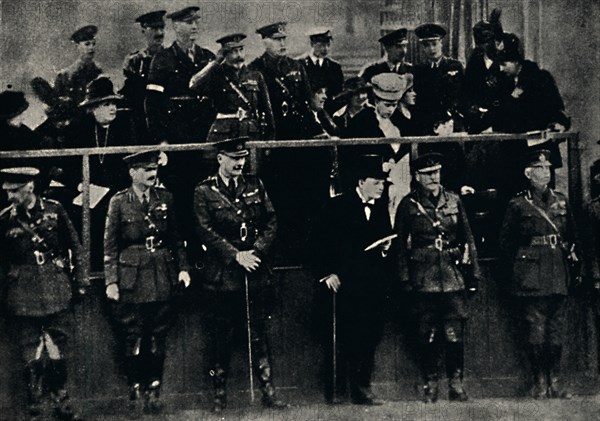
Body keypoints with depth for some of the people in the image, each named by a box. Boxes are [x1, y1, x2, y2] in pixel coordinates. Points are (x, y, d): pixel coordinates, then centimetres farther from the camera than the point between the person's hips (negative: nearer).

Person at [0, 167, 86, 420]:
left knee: (57, 350, 7)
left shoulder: (54, 210, -1)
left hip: (56, 291, 0)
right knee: (31, 355, 2)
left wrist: (79, 279, 7)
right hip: (23, 294, 0)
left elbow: (74, 245, 8)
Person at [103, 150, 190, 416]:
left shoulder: (165, 199, 6)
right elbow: (110, 246, -2)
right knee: (133, 337, 0)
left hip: (162, 277, 3)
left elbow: (176, 238, 13)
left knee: (159, 336, 5)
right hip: (132, 278, -3)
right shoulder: (119, 202, -3)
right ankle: (136, 391, 10)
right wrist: (111, 281, -7)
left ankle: (154, 390, 14)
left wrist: (183, 268, 3)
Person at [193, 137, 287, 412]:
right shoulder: (204, 192, -1)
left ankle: (268, 392, 8)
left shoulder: (255, 186, 10)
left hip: (257, 275, 3)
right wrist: (236, 255, -13)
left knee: (259, 335, 5)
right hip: (221, 276, -2)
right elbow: (205, 232, -8)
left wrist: (256, 251, -8)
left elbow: (271, 223, 7)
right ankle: (219, 394, 13)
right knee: (220, 338, 3)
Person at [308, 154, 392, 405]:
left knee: (368, 339, 2)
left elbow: (386, 241, 23)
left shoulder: (381, 210, 14)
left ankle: (362, 389, 10)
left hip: (372, 287, 5)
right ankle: (335, 391, 7)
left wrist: (386, 248, -1)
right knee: (337, 340, -1)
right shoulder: (337, 206, -2)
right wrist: (325, 273, -9)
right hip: (341, 285, -4)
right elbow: (317, 241, -4)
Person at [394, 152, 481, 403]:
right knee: (427, 336, 3)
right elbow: (400, 244, 4)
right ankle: (430, 385, 13)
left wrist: (473, 272, 9)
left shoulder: (454, 201, 9)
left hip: (453, 276, 1)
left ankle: (456, 384, 9)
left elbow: (467, 238, 13)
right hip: (423, 279, -1)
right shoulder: (408, 205, 3)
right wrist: (404, 278, -2)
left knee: (455, 334, -1)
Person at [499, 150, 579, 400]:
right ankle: (540, 382, 6)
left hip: (559, 279, 4)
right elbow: (506, 243, 3)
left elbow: (572, 238, 17)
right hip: (531, 282, -4)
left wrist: (573, 266, 10)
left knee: (557, 332, 6)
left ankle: (555, 382, 14)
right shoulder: (518, 205, 0)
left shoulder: (561, 201, 12)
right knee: (536, 333, -3)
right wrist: (517, 272, -1)